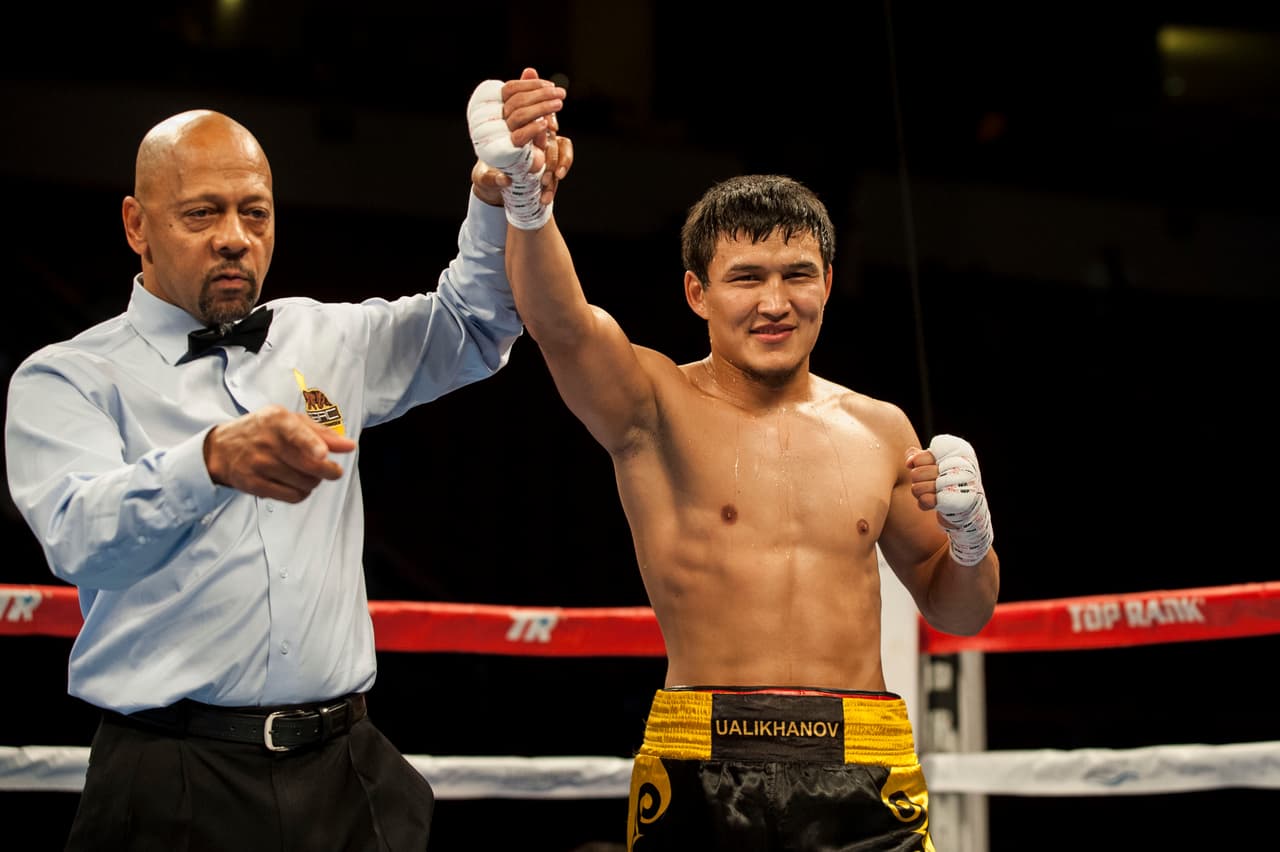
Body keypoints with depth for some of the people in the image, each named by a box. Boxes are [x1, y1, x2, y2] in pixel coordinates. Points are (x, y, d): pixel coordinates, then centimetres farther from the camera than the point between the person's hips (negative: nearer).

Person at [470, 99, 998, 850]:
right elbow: (560, 321, -18)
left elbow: (958, 612, 23)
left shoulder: (879, 430, 14)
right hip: (702, 768, -3)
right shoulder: (656, 407, 3)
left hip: (865, 780, 3)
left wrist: (972, 533, 1)